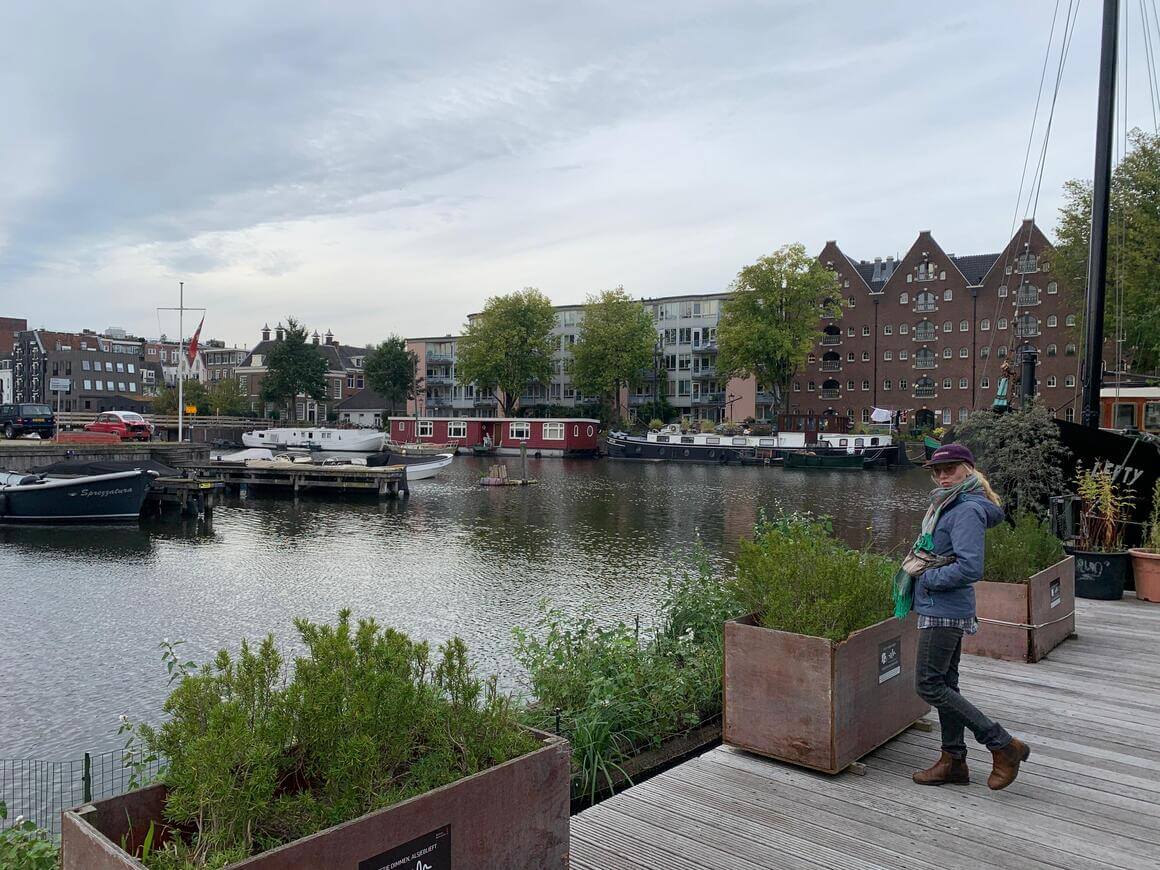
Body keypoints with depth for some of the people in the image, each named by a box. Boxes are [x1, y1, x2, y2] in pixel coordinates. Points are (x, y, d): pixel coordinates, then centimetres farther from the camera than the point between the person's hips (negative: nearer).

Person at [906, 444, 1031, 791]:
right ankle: (953, 761, 24)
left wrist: (929, 578, -15)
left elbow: (970, 568, -27)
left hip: (944, 612, -10)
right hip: (942, 609, 10)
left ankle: (1004, 745, 1)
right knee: (945, 683, 14)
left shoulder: (967, 511, -18)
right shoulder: (949, 505, 12)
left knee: (929, 686, -5)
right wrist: (918, 565, 7)